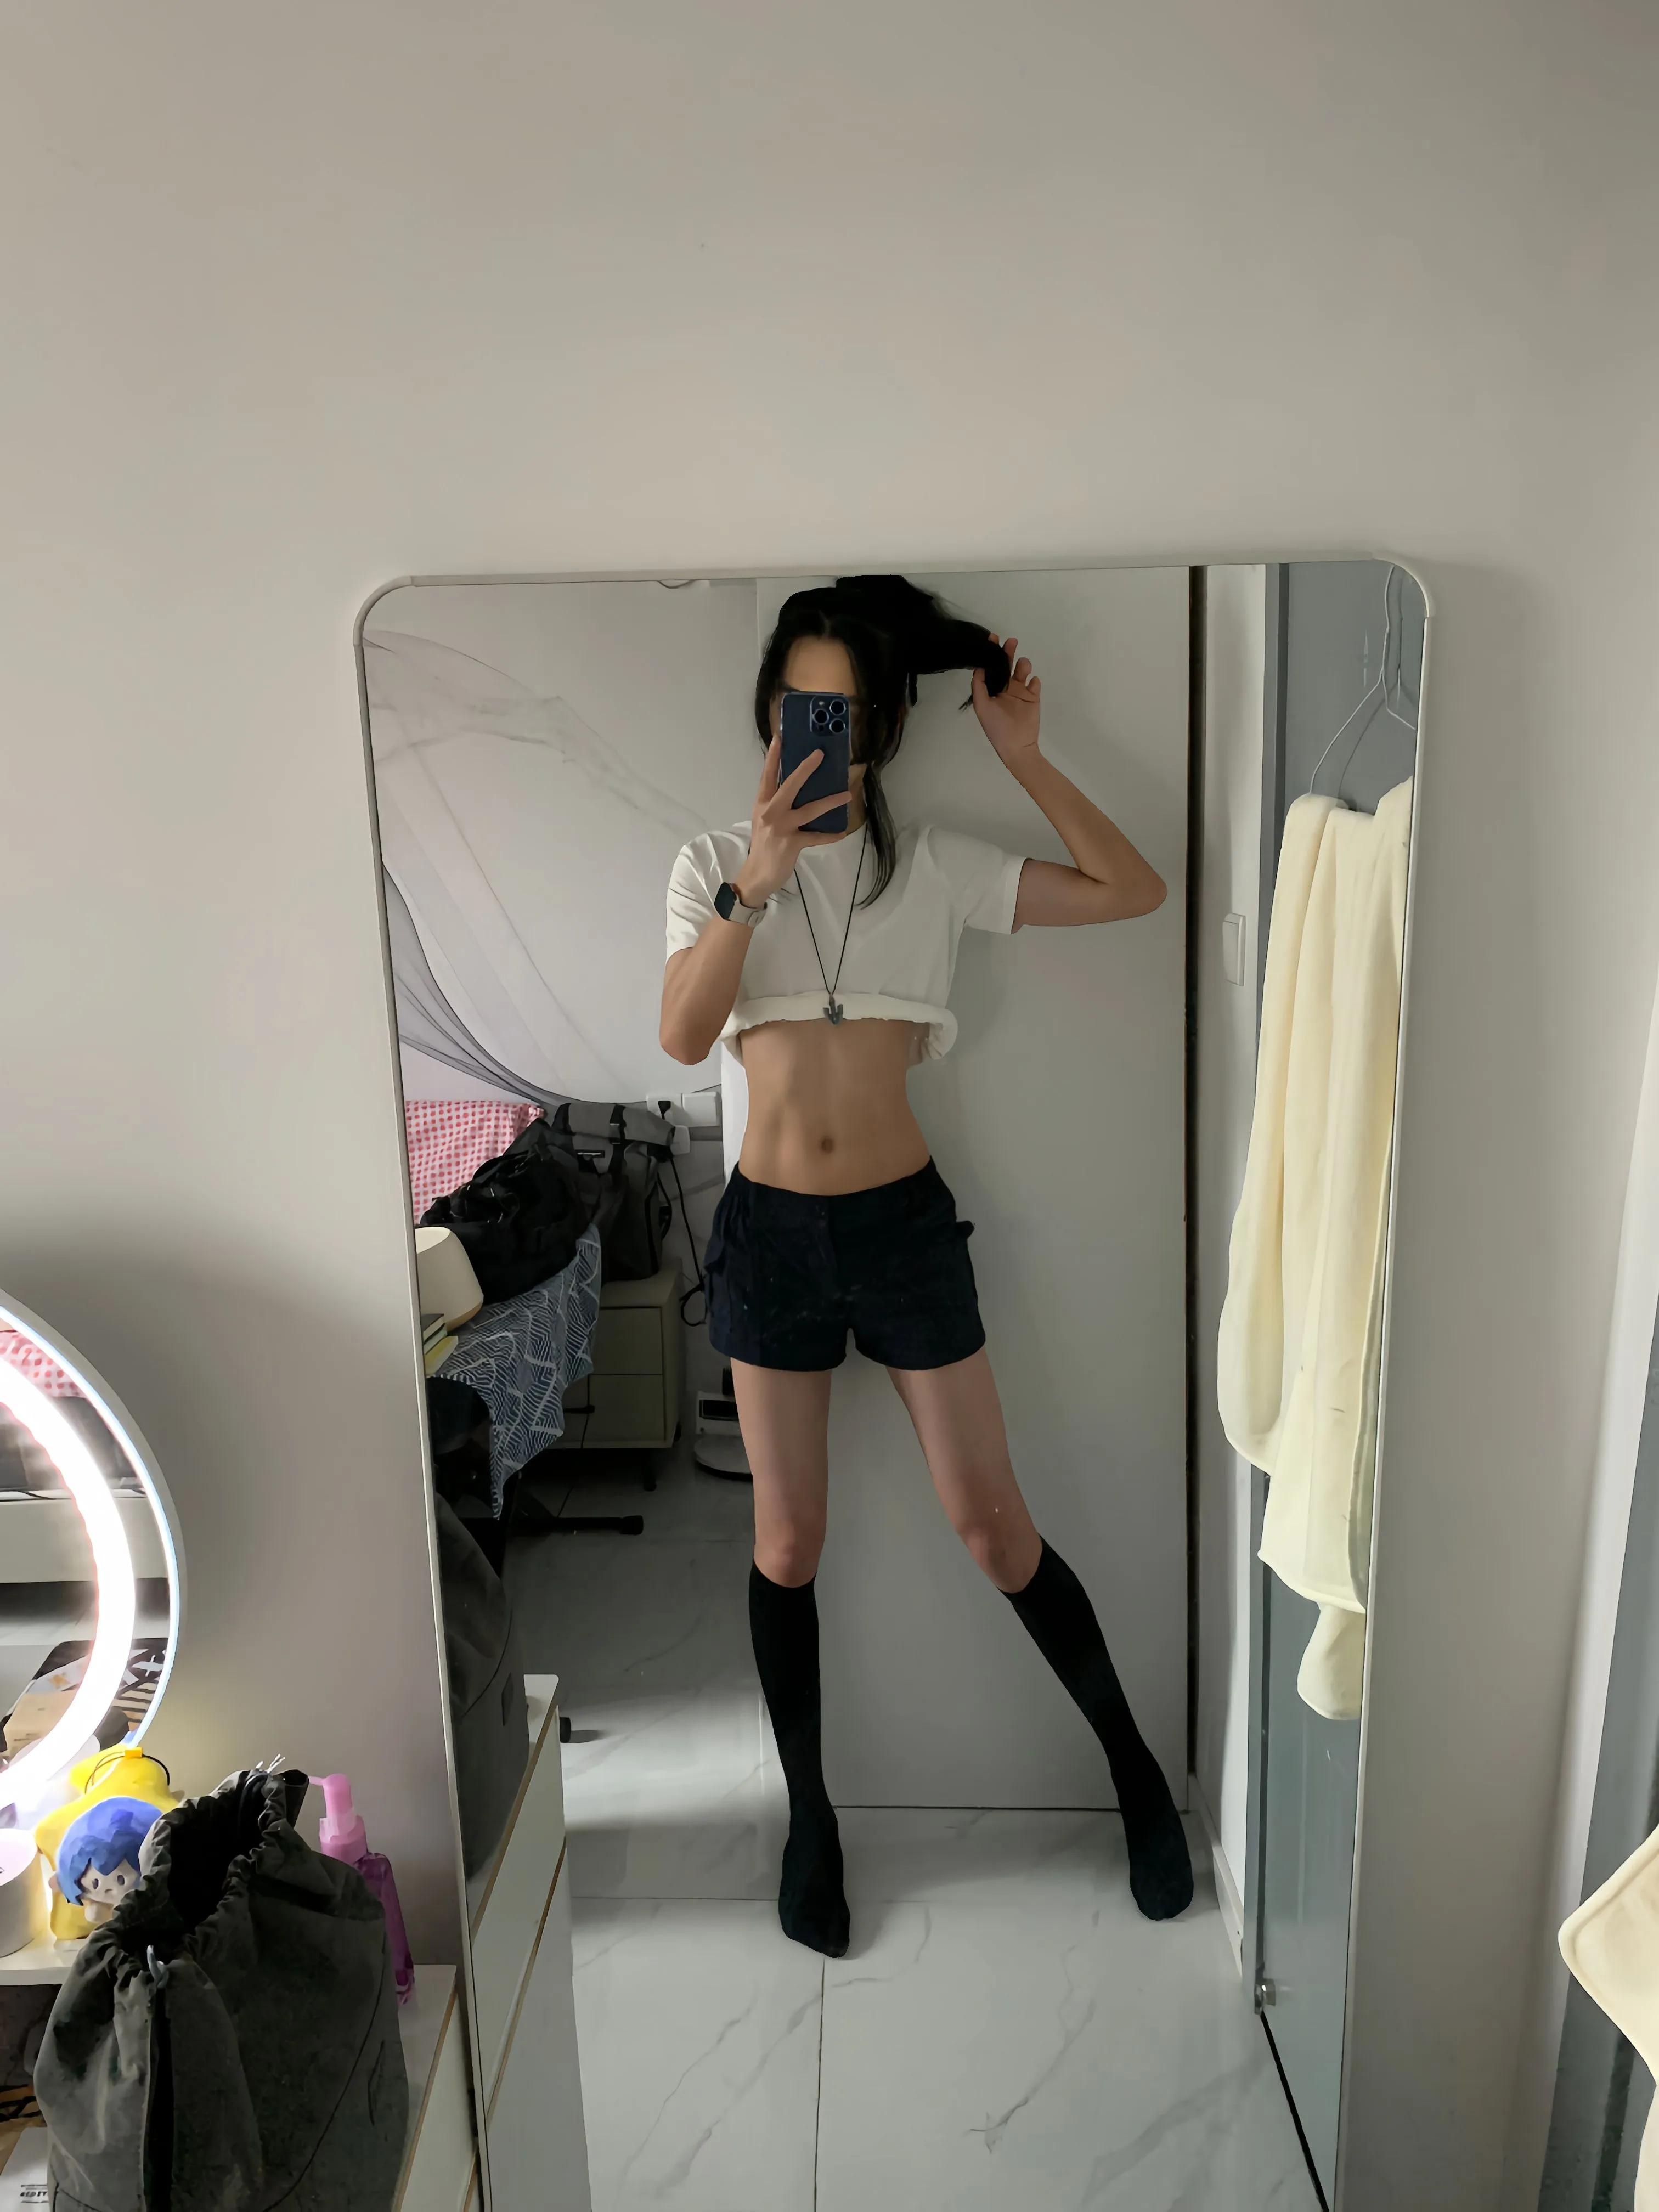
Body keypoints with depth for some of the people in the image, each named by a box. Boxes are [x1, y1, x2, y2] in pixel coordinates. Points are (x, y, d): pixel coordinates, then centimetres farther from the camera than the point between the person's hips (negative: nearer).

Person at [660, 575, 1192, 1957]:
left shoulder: (935, 867, 1)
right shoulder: (716, 865, 1)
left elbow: (1134, 892, -3)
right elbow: (683, 1036, -15)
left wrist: (1020, 753, -6)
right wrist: (756, 883, -26)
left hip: (905, 1223, 0)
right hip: (771, 1230, 1)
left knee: (994, 1522, 8)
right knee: (789, 1540, 11)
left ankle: (1133, 1761, 31)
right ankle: (810, 1813, 31)